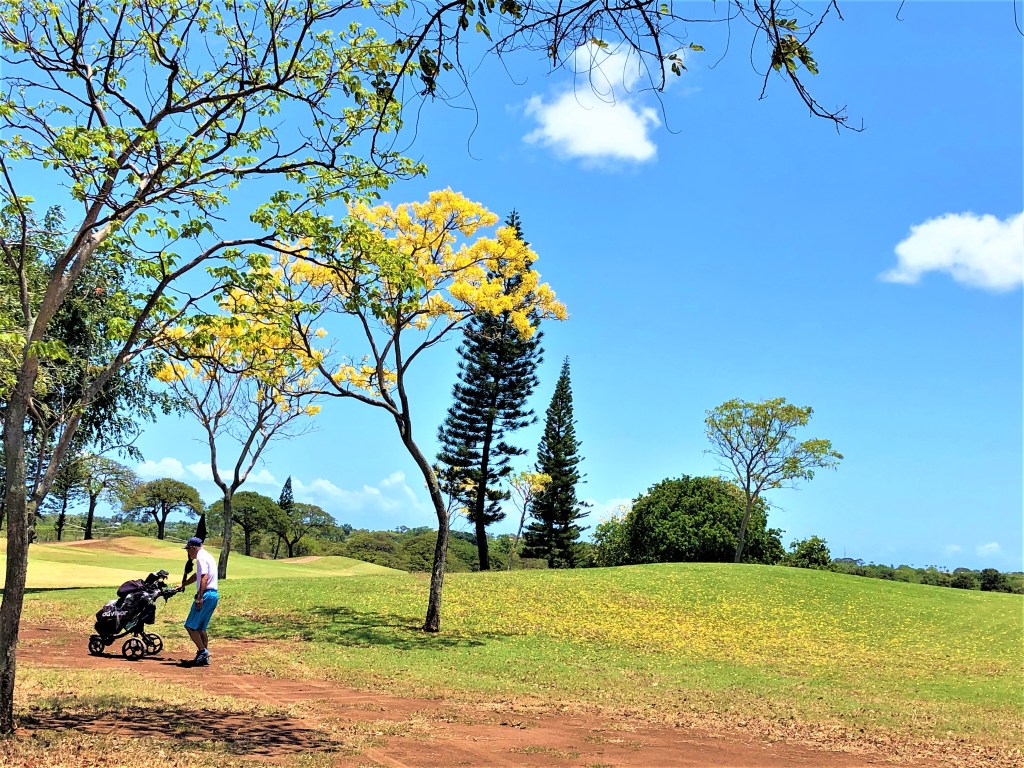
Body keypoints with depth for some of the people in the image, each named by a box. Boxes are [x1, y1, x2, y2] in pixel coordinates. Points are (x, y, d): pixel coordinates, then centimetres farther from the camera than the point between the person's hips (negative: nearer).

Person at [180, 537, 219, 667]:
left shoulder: (201, 557, -9)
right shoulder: (208, 556, 22)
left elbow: (204, 577, -22)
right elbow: (197, 575, 37)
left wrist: (200, 597, -27)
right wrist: (183, 585, 49)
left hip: (206, 594, -10)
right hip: (214, 595, 10)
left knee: (190, 626, -5)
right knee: (200, 627, 14)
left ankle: (203, 651, -8)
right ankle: (205, 657, 13)